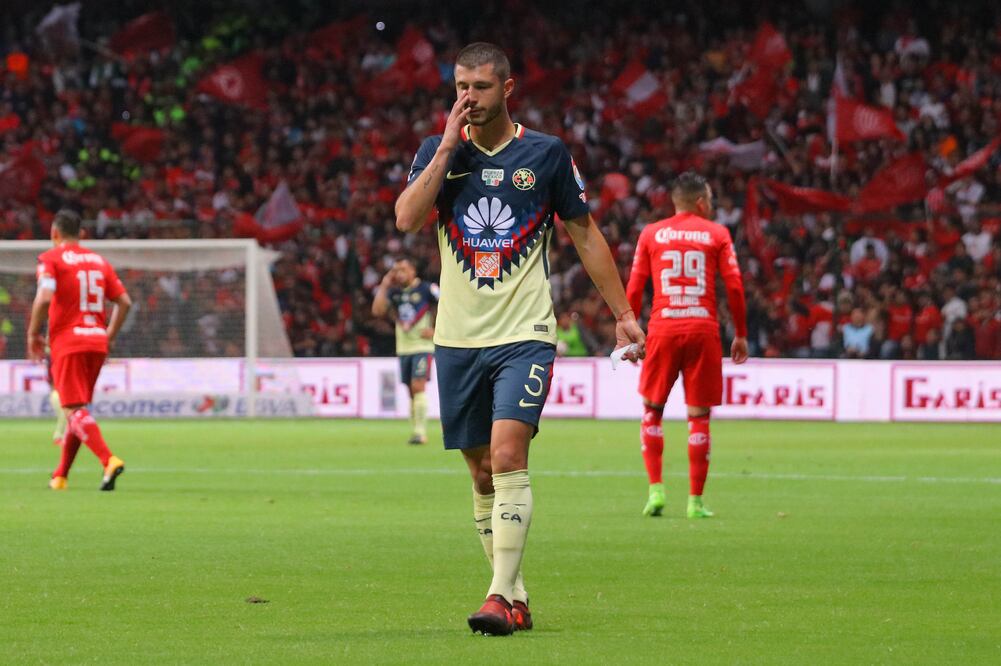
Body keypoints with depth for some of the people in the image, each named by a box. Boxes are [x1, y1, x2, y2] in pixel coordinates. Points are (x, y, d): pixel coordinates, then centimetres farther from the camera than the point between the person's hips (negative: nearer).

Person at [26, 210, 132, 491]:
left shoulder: (51, 259, -3)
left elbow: (44, 298, -18)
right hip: (97, 342, 6)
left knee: (74, 410, -10)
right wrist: (109, 336, 18)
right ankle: (60, 476, 21)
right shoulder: (99, 261, 14)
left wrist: (33, 334, -5)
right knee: (77, 409, 16)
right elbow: (124, 302, 10)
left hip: (68, 342, -6)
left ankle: (109, 460, -30)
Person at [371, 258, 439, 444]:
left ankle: (420, 431, -17)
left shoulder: (426, 289, -6)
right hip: (403, 348, 6)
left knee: (418, 386, -16)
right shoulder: (394, 292, 9)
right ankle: (415, 430, 13)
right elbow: (377, 310, -2)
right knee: (411, 392, 7)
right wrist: (384, 286, -4)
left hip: (423, 346, -6)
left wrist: (436, 331, -10)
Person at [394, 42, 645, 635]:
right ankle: (517, 598, 16)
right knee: (482, 474, 6)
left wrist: (623, 313, 9)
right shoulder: (438, 151, 6)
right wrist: (448, 146, -11)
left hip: (524, 334, -3)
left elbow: (585, 234, 9)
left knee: (508, 457, -19)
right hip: (458, 337, 3)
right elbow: (407, 219, -10)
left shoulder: (547, 154, 1)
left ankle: (502, 597, -22)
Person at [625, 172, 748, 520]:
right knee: (699, 416, 4)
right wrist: (741, 334, 9)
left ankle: (655, 488, 0)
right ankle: (695, 501, 3)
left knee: (652, 410, 13)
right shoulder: (717, 234, 6)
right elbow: (734, 286, 1)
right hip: (703, 329, -1)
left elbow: (633, 289, 5)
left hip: (663, 329, 1)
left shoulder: (651, 234, 8)